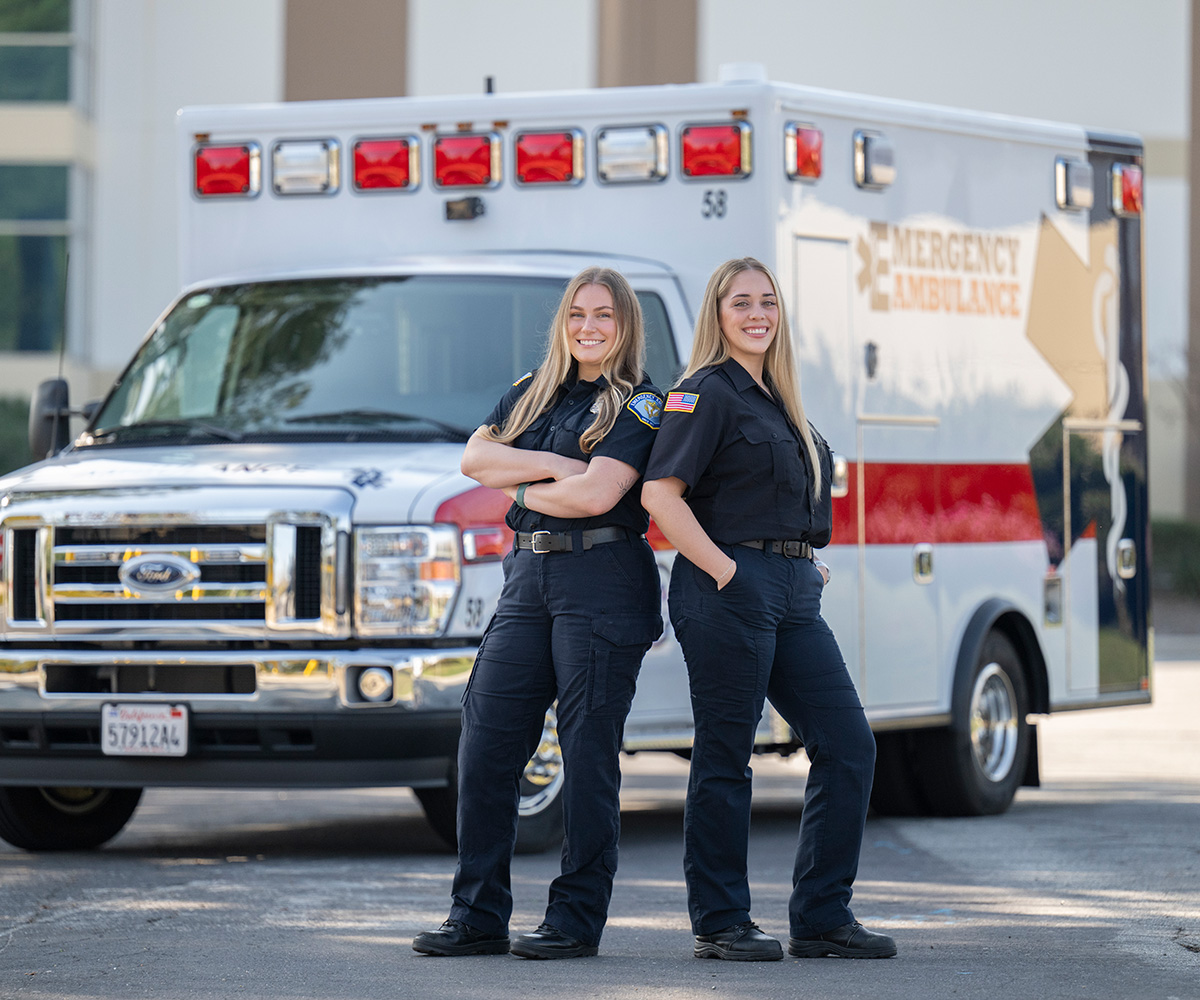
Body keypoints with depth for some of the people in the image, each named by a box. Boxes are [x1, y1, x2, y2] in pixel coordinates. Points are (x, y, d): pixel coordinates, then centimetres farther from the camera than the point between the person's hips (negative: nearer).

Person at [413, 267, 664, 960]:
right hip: (529, 578, 6)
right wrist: (555, 466, -8)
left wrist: (522, 491, 0)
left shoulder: (640, 406, -2)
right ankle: (479, 916, 6)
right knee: (486, 742, 0)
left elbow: (596, 494, -15)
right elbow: (476, 458, 5)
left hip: (603, 583, -6)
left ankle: (577, 920, 2)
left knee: (589, 749, -4)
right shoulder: (533, 391, 17)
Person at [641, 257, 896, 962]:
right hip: (731, 588, -9)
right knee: (726, 757, -3)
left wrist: (807, 565, 17)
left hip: (794, 589, 9)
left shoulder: (777, 399, 19)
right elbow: (661, 493, -16)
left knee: (849, 745, 3)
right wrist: (724, 571, -18)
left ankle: (822, 916, 8)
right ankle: (721, 923, 5)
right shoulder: (706, 393, -6)